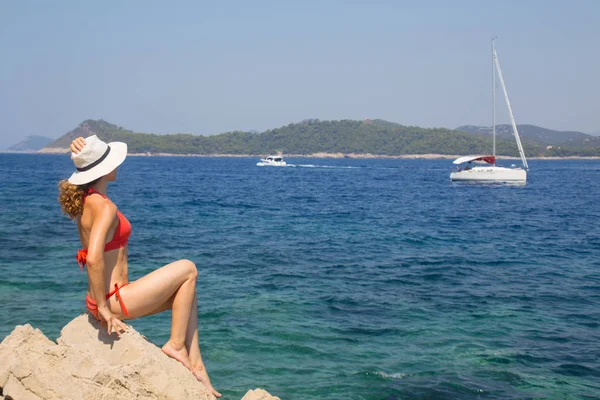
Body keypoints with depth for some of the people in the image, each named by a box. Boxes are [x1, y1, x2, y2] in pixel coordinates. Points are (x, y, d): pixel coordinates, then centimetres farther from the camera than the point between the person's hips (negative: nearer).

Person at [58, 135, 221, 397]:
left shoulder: (84, 198, 5)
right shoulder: (104, 207, -22)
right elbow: (94, 258, -33)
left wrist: (80, 154, 6)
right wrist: (103, 307, -25)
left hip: (108, 297, 10)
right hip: (114, 299, -10)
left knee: (185, 293, 19)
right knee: (188, 270, 3)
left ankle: (195, 366, 16)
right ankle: (176, 344, 7)